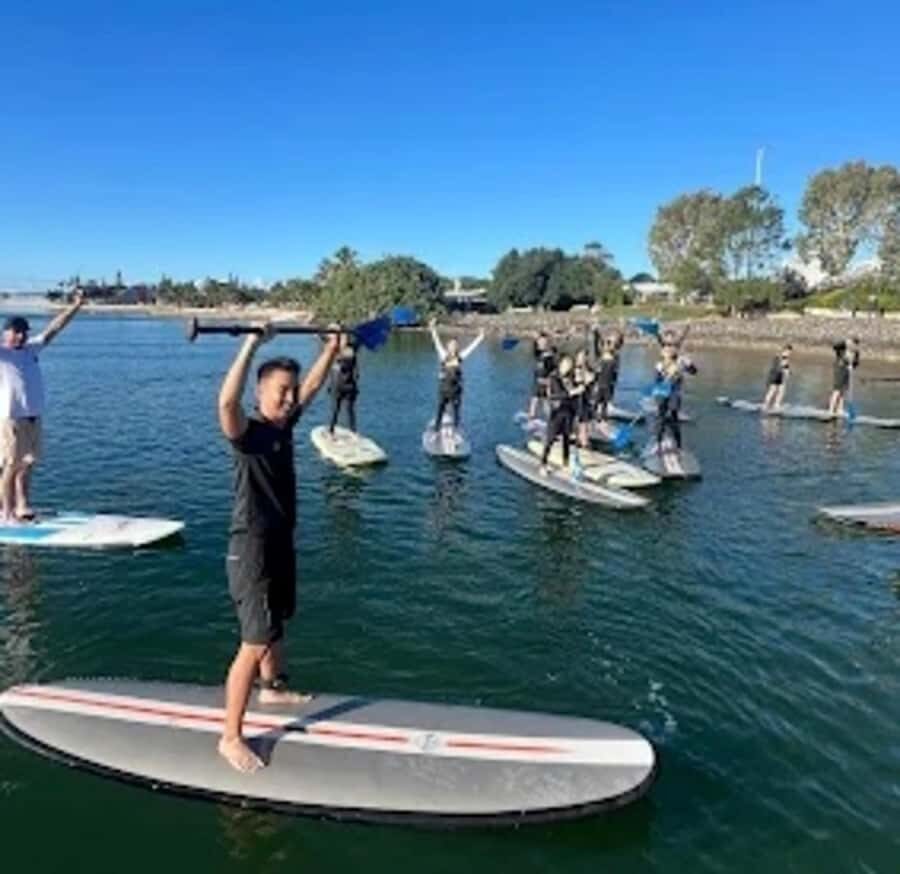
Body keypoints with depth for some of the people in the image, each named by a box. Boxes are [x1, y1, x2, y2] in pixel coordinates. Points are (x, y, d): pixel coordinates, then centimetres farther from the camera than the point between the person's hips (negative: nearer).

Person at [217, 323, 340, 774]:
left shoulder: (285, 423, 2)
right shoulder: (247, 432, -20)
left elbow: (312, 385, 17)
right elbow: (226, 401, -43)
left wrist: (331, 347, 15)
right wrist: (251, 345, -45)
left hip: (280, 542, 9)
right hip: (251, 550, -9)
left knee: (275, 623, 27)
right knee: (254, 643, -6)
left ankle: (272, 687, 50)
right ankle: (231, 738, 6)